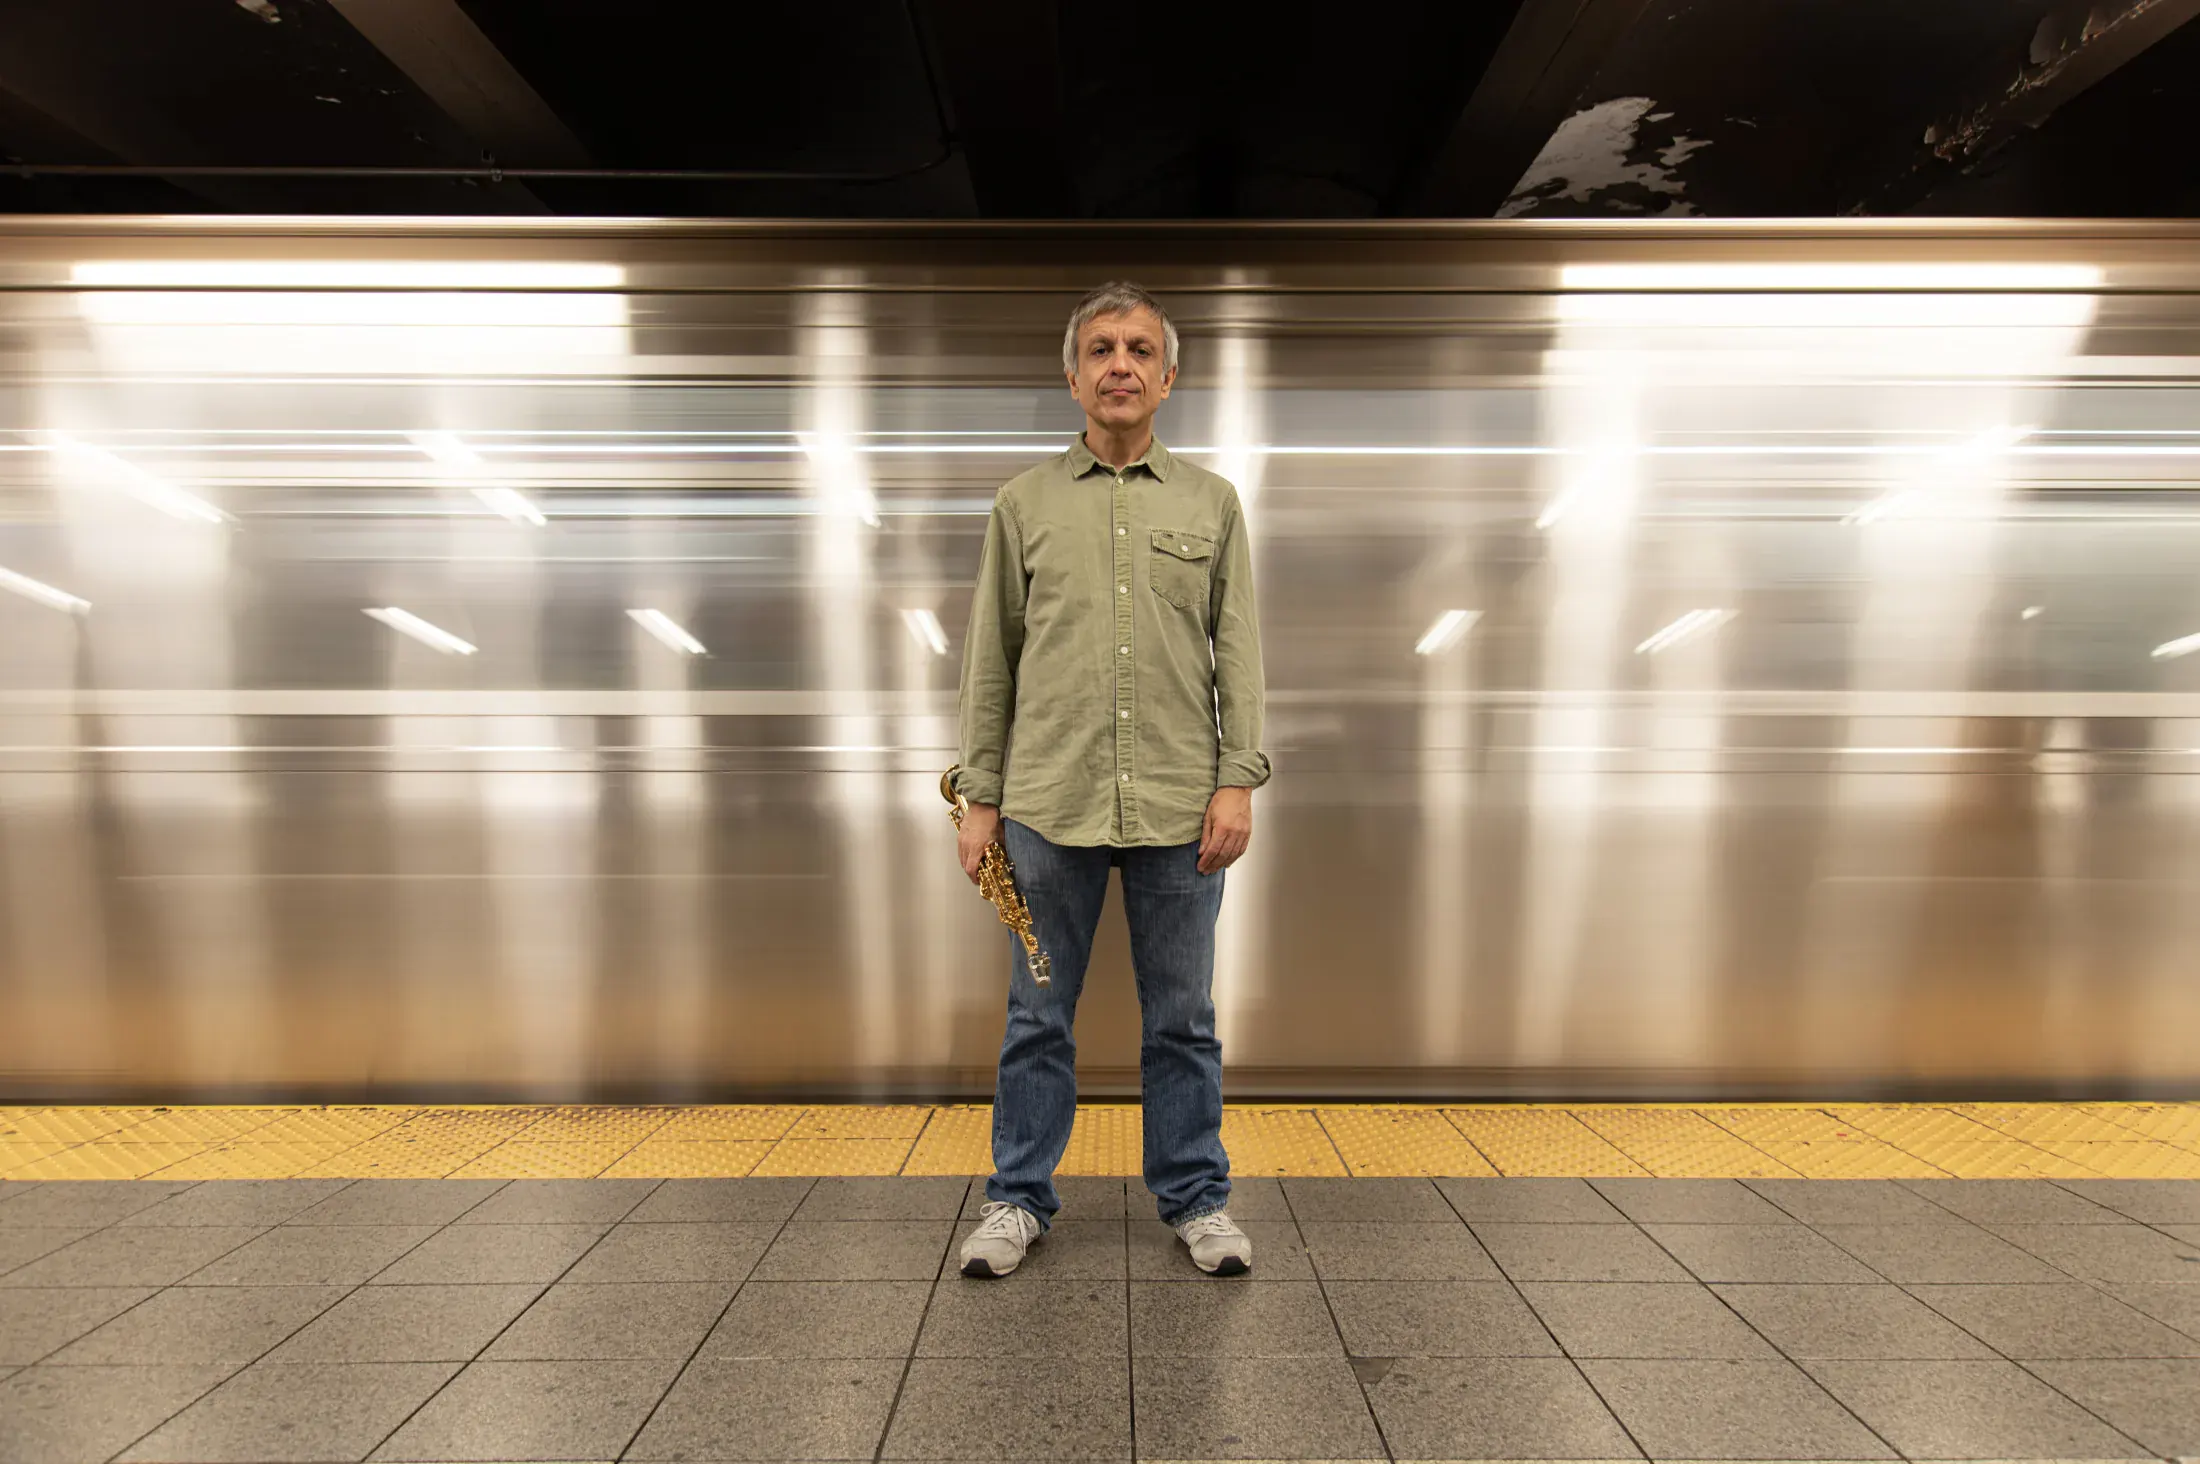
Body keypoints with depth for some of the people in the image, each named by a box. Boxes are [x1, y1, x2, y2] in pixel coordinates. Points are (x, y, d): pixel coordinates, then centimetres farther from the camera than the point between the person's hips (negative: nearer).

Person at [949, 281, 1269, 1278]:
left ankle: (1196, 1197, 28)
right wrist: (979, 795, 3)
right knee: (1038, 1015, 11)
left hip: (1180, 809, 0)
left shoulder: (1212, 502, 10)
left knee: (1181, 1016, 11)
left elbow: (1238, 651, 6)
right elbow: (989, 660, 7)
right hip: (1049, 804, 0)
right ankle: (1019, 1198, 27)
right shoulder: (1024, 503, 9)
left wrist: (1237, 779, -4)